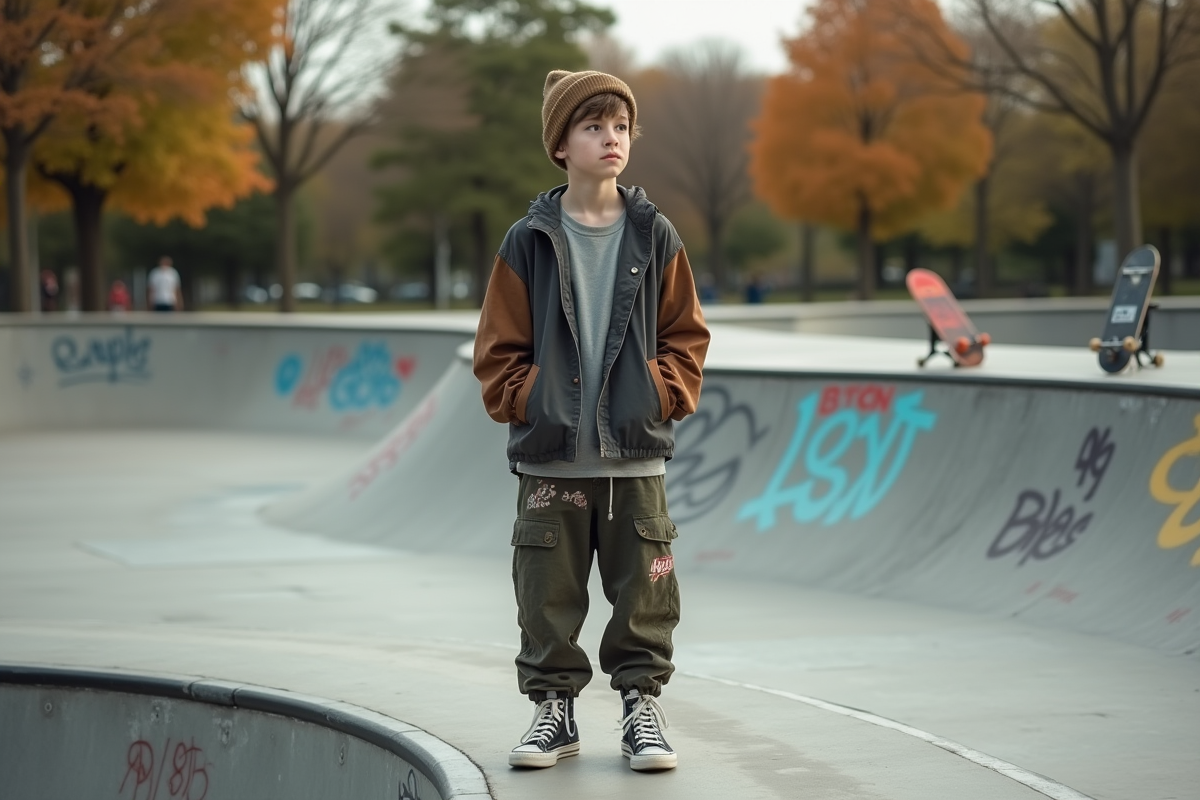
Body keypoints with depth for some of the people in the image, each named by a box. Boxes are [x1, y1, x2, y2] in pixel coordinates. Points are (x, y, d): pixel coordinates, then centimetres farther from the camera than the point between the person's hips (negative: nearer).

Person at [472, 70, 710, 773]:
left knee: (644, 591, 4)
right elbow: (499, 347, 5)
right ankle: (554, 708, 17)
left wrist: (660, 396, -4)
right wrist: (528, 403, -7)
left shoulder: (655, 237, 4)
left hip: (637, 454, 1)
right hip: (550, 457, 0)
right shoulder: (529, 242, 1)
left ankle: (642, 704, 16)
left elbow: (685, 337, 8)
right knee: (549, 591, 4)